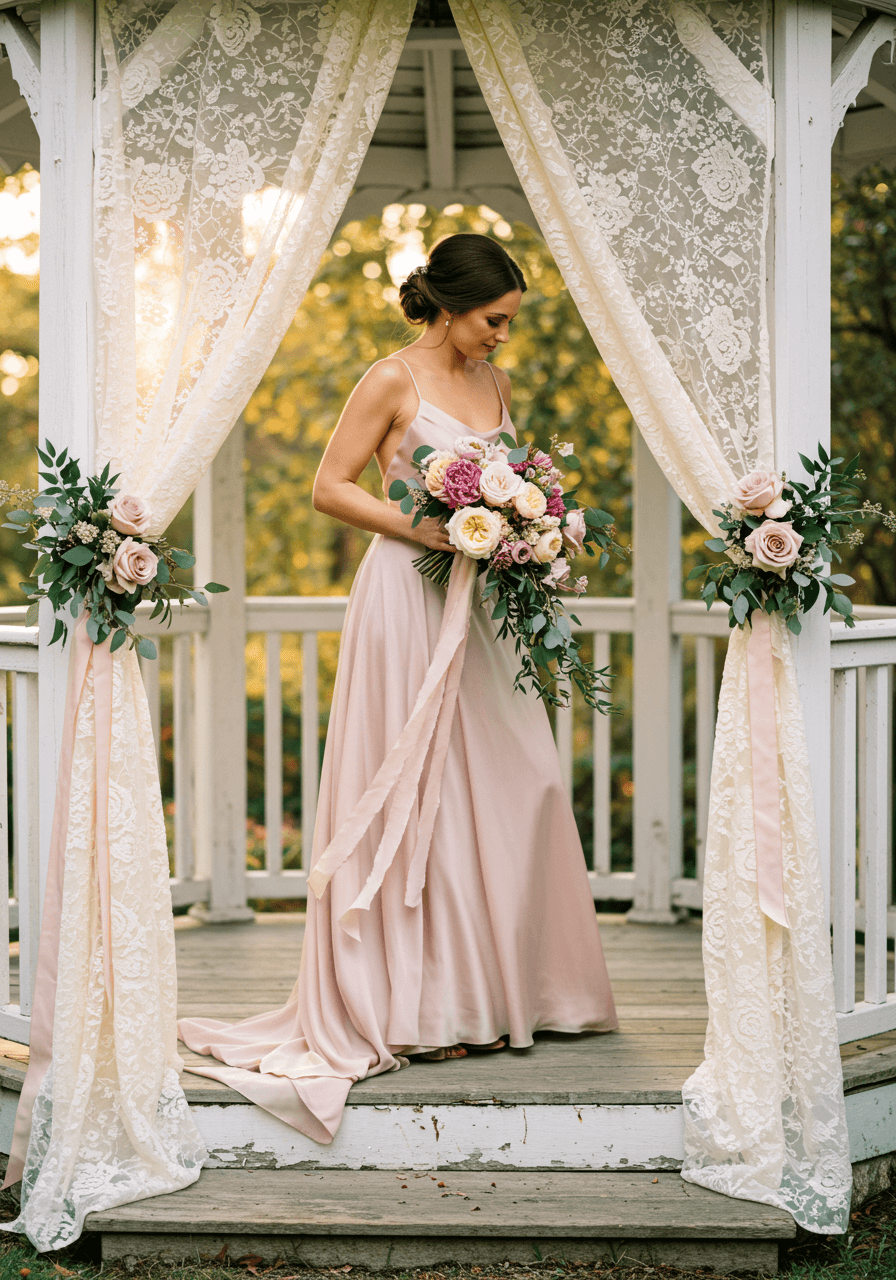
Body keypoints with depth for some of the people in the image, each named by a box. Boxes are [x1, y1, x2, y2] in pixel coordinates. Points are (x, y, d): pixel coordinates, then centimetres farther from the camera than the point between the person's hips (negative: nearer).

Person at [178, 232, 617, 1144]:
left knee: (510, 789, 5)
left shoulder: (495, 386, 15)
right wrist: (427, 530, -17)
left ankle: (498, 993, 15)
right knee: (417, 793, -4)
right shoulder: (393, 381, -6)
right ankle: (418, 1008, 3)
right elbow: (330, 489, -8)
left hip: (479, 604, 7)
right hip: (409, 599, -7)